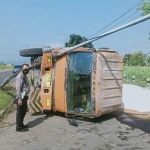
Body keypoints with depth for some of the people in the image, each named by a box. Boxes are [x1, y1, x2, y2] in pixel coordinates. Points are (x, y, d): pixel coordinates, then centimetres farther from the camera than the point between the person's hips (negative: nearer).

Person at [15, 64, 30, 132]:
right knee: (20, 112, -2)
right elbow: (18, 89, -22)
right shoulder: (19, 77, -17)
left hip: (24, 97, 10)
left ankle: (21, 124, 32)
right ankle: (19, 127, 7)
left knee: (23, 111, 19)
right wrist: (19, 99, -26)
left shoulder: (25, 76, 15)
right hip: (21, 97, -10)